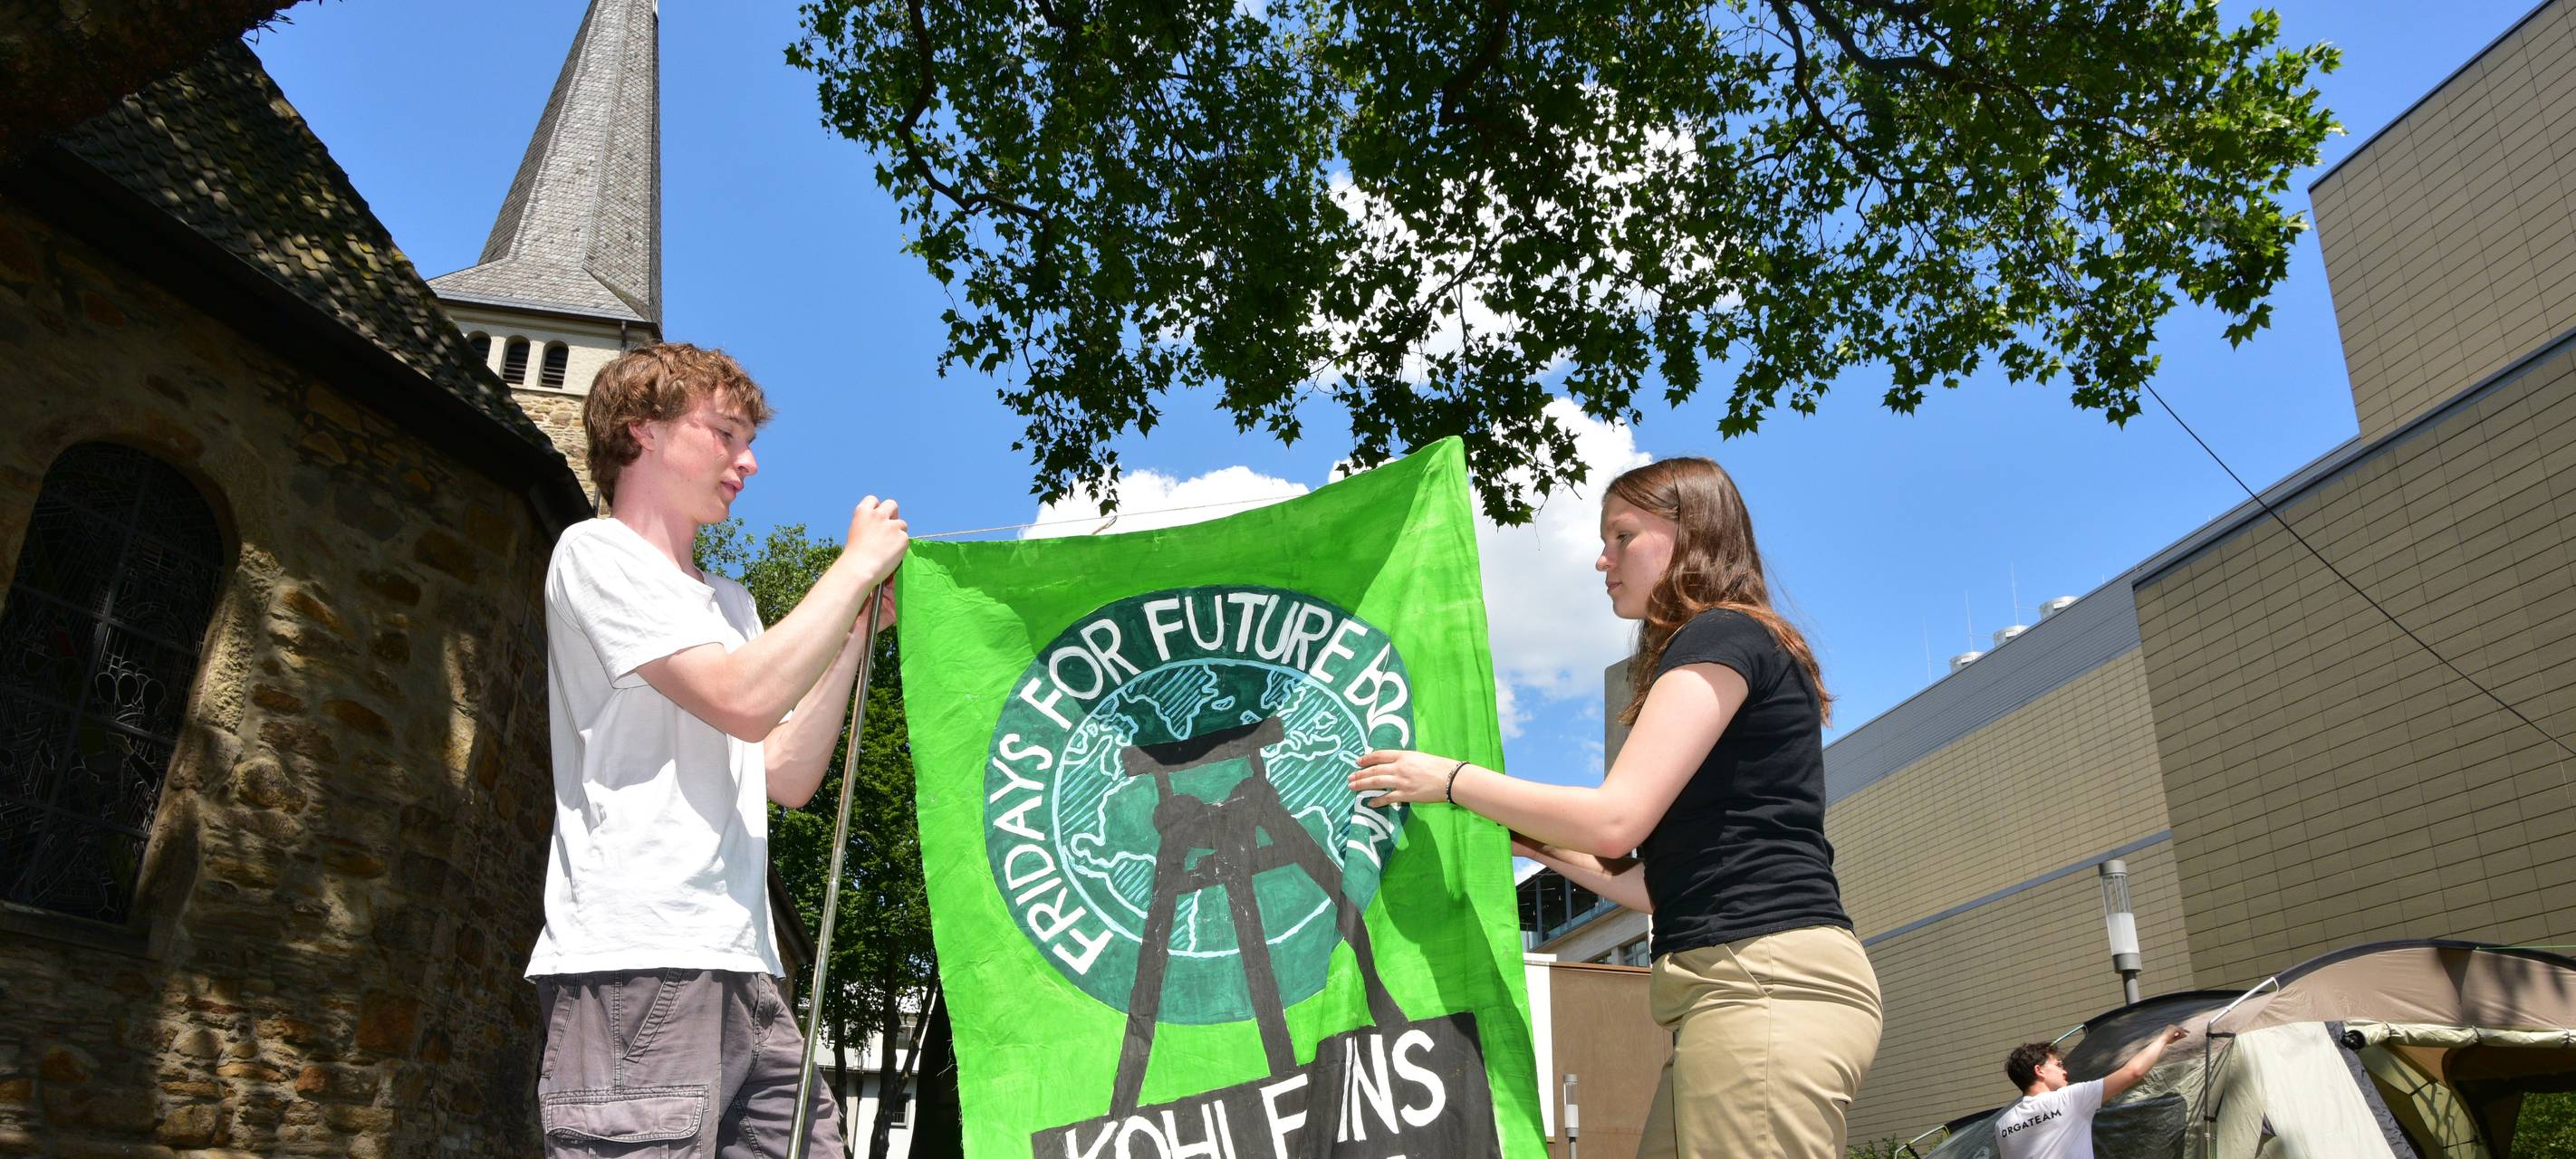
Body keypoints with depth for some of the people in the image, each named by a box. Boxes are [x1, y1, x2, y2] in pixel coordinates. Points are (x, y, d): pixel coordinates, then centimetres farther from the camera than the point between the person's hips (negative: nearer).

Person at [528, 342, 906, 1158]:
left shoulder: (728, 602, 25)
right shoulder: (596, 552, 0)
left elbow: (787, 777, 16)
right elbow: (744, 699, -14)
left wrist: (858, 625, 12)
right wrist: (856, 567, -4)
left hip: (742, 969, 8)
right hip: (636, 966, -8)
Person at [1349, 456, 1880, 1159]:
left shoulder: (1724, 636, -4)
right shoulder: (1741, 649, 25)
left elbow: (1615, 817, -14)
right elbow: (1670, 886, 22)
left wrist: (1451, 779, -5)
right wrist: (1542, 845, 19)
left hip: (1765, 985, -10)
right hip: (1752, 989, 10)